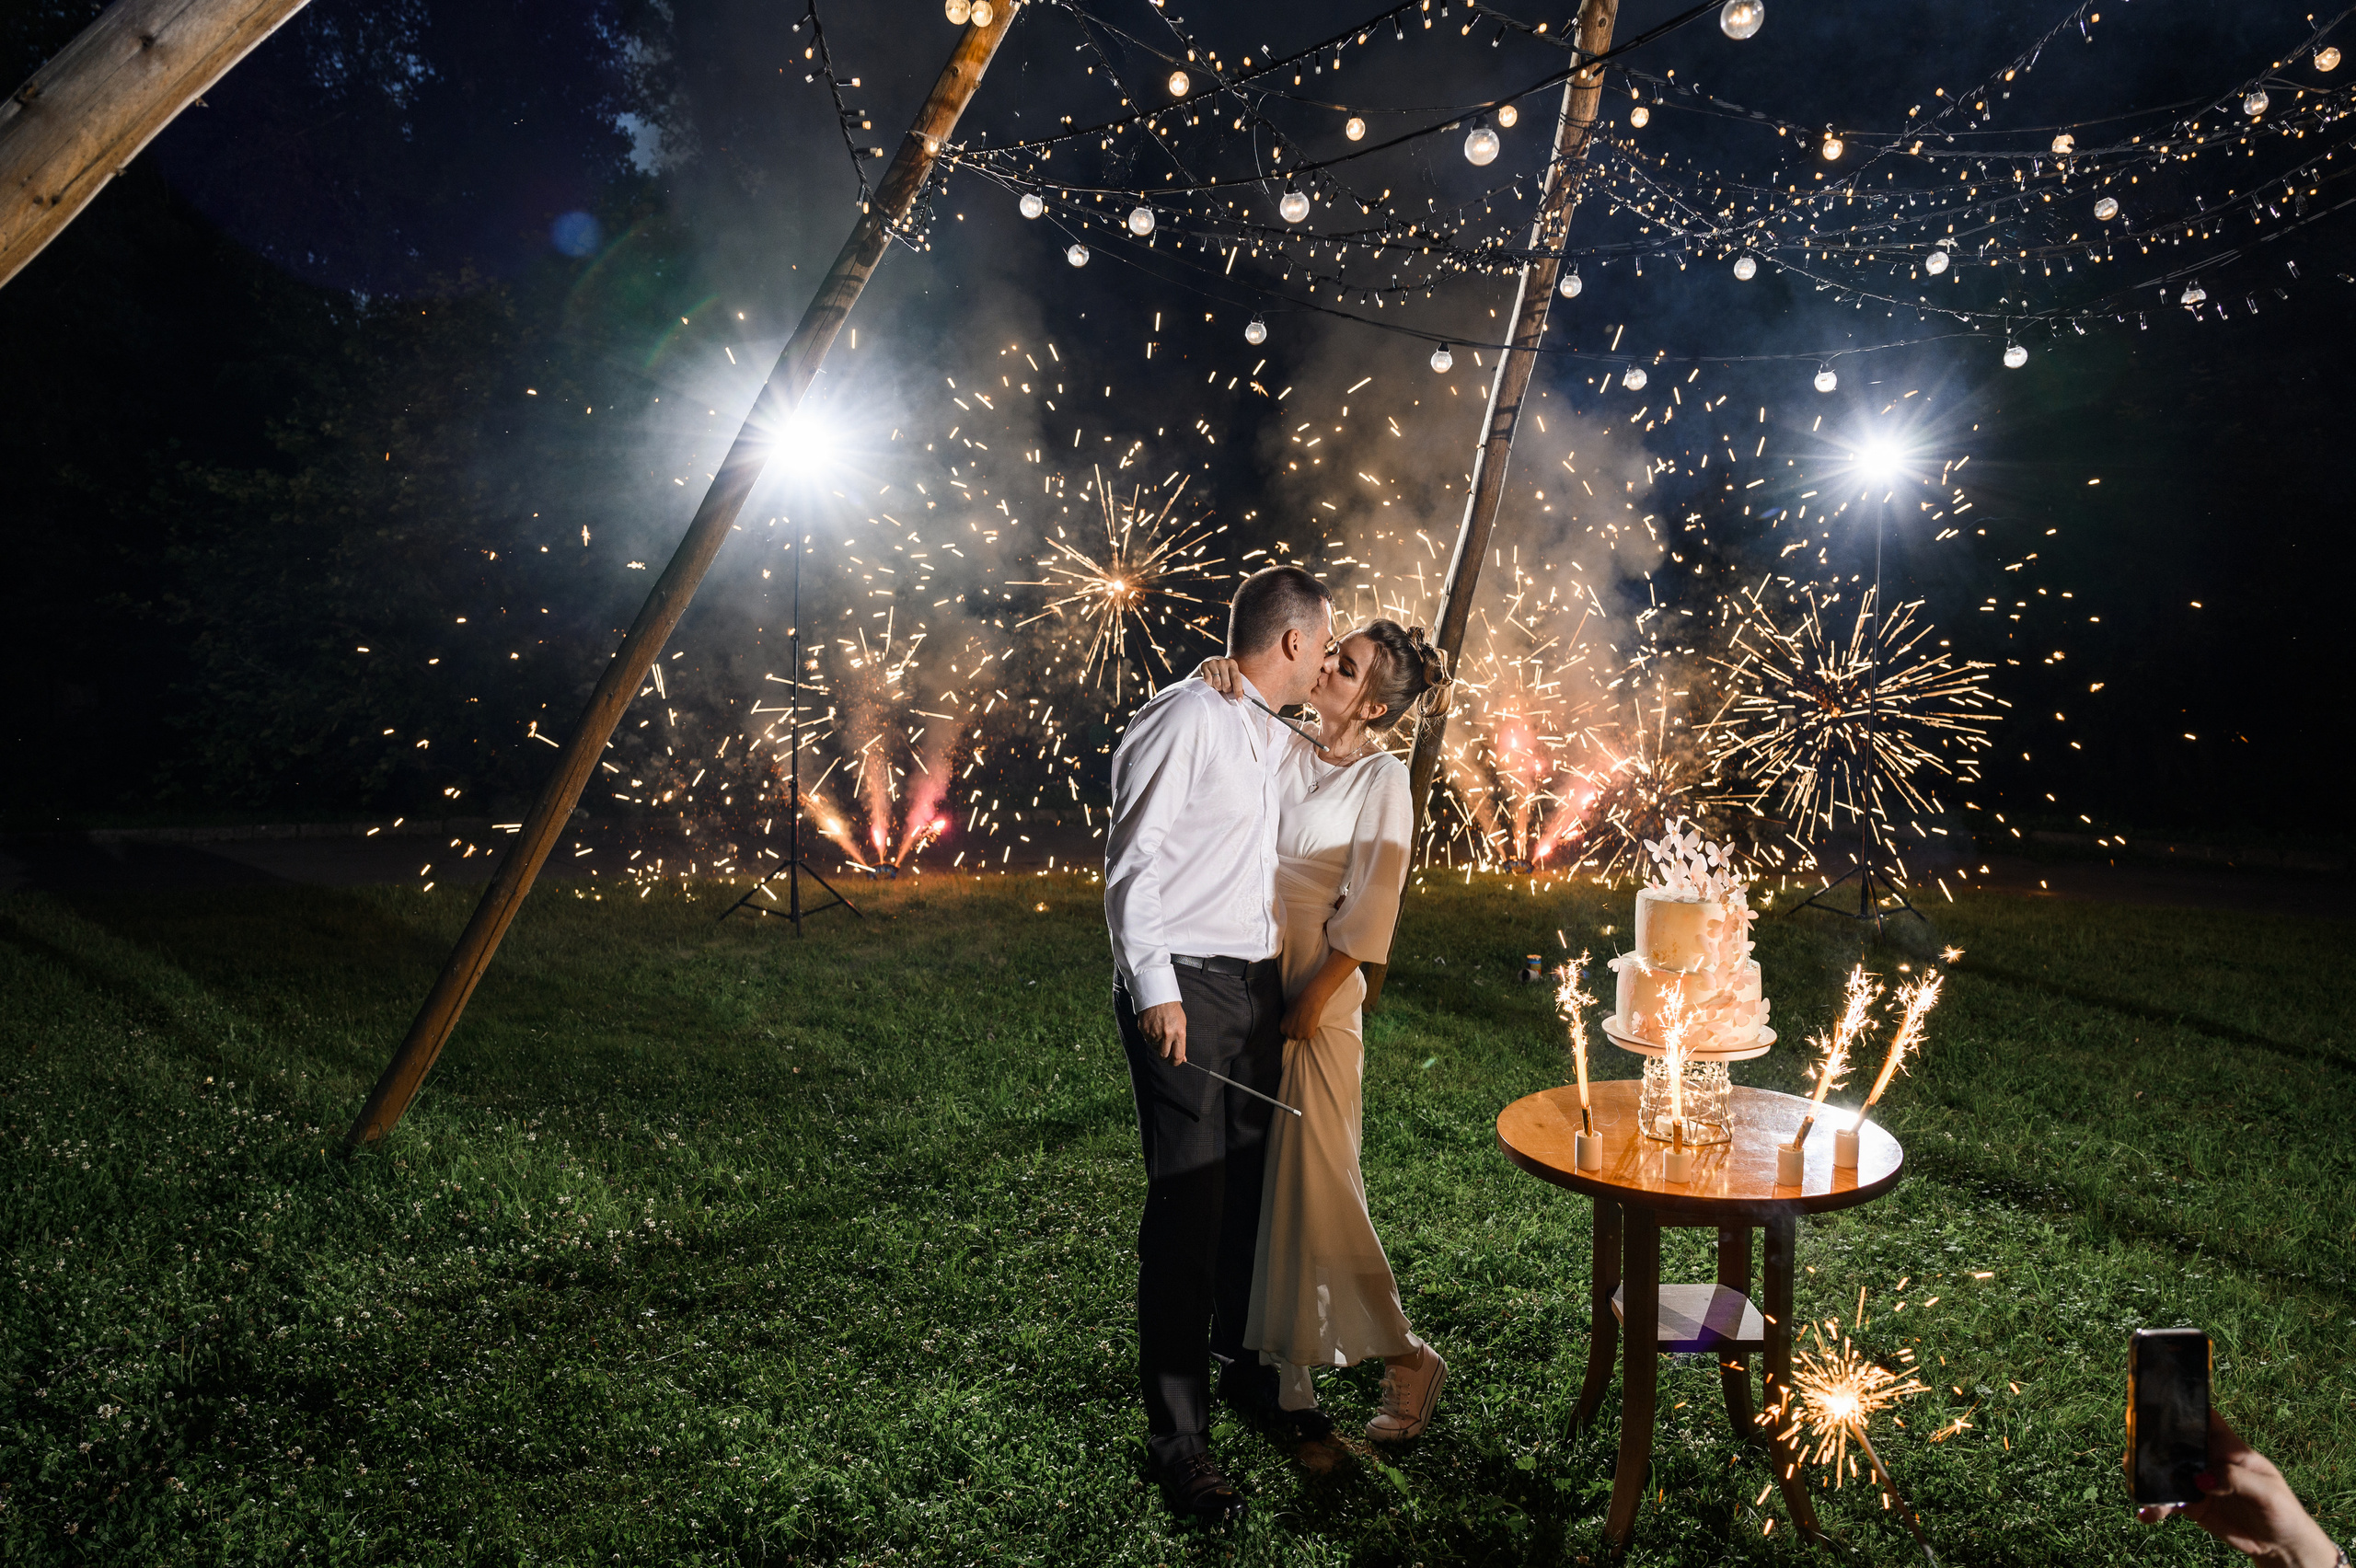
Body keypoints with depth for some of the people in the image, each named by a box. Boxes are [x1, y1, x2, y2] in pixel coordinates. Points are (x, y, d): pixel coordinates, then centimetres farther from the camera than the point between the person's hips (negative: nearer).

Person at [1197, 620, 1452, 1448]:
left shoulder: (1383, 780, -6)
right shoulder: (1286, 750, 8)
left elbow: (1371, 908, -10)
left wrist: (1314, 998, -13)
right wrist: (1220, 685, -8)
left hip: (1319, 996, -5)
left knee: (1317, 1183, -1)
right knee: (1258, 1183, 10)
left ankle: (1406, 1358, 19)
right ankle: (1285, 1369, 24)